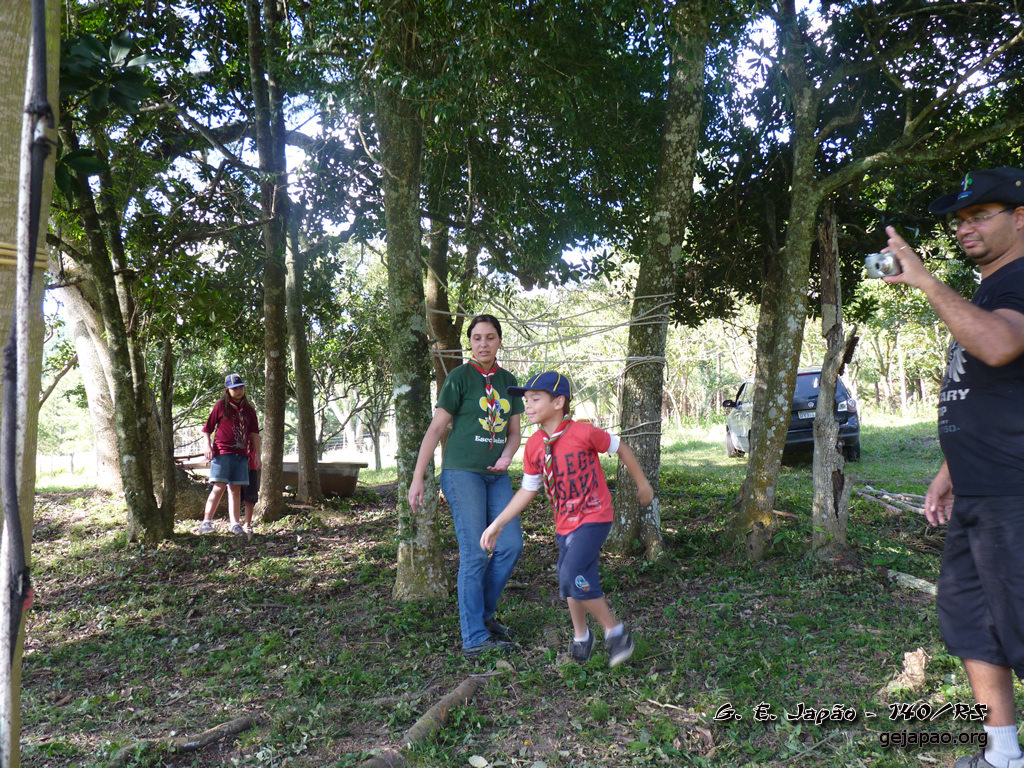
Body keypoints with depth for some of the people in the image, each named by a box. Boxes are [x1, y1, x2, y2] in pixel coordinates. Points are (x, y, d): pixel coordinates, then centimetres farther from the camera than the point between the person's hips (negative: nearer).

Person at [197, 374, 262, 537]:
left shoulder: (248, 409, 15)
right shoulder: (221, 406, 4)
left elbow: (254, 433, 16)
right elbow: (207, 428, 5)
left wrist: (257, 454, 10)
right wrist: (207, 446, -9)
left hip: (241, 454, 4)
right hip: (222, 452, -4)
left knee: (235, 490, 5)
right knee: (219, 487, -11)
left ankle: (234, 524, 8)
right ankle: (206, 522, -8)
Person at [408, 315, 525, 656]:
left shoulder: (508, 381, 11)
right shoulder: (460, 377, -5)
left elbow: (514, 432, 15)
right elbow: (436, 429, -6)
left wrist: (507, 456, -8)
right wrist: (417, 479, -8)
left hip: (496, 475, 6)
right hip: (462, 472, -6)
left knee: (510, 545, 1)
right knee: (474, 553, -5)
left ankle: (483, 613, 22)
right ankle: (475, 638, 4)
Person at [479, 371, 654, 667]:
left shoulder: (583, 433, -20)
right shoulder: (534, 445, -4)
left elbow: (620, 448, -4)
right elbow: (528, 490, 4)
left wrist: (642, 484, 8)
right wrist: (497, 524, 0)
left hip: (594, 516, -6)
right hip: (565, 522, 6)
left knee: (572, 576, -21)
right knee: (571, 582, 16)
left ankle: (616, 631, 0)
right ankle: (581, 636, 41)